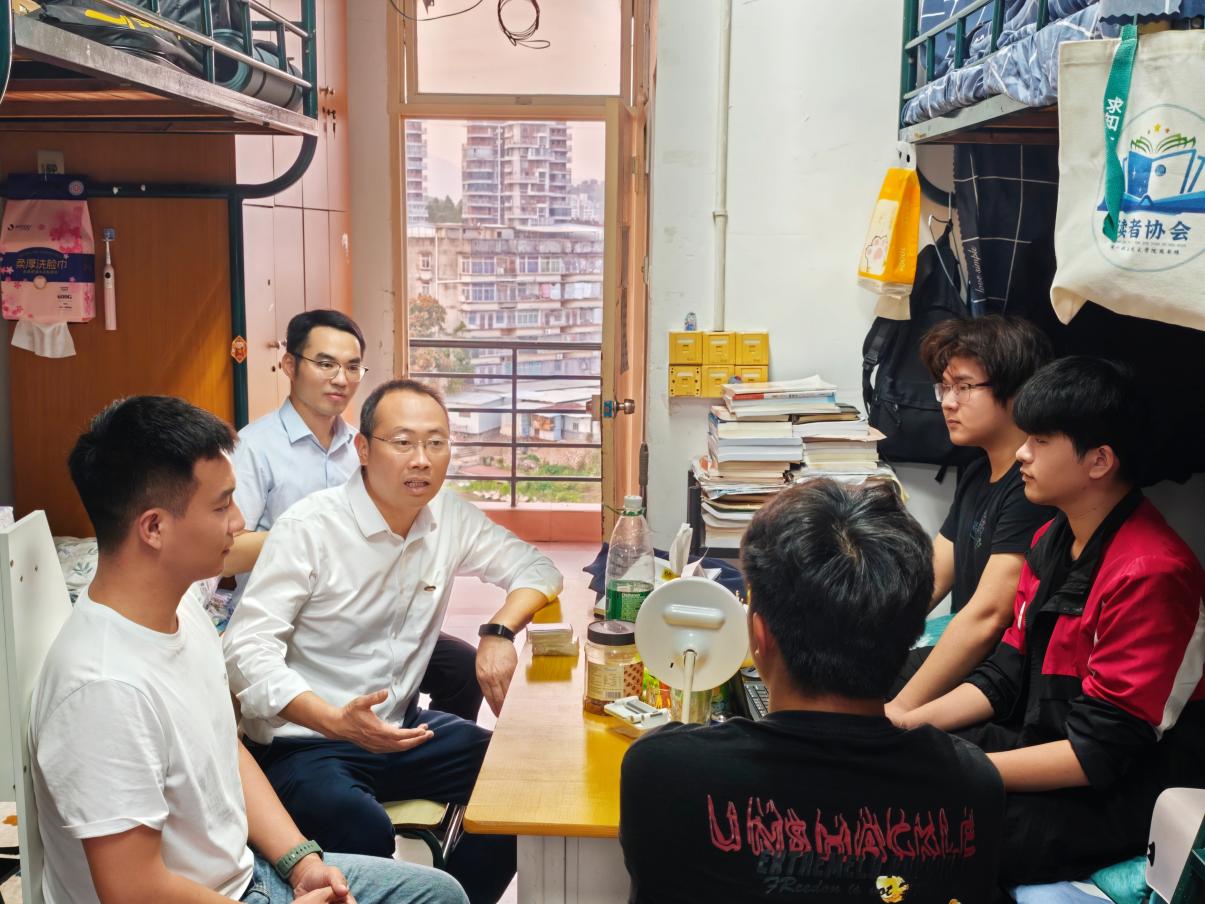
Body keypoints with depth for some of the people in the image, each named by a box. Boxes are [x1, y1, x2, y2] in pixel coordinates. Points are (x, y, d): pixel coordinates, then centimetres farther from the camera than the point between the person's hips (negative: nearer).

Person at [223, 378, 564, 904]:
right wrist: (337, 721, -33)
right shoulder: (308, 529, -16)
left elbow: (535, 568, 10)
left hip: (400, 725, 6)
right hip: (307, 740, -6)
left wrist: (500, 630, -12)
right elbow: (248, 648, -19)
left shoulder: (451, 517, 1)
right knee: (363, 833, -34)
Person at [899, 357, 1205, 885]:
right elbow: (1006, 676, 8)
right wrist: (909, 722, -5)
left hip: (1119, 799, -8)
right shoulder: (1053, 540, 6)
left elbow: (1098, 754, -23)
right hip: (1041, 742, 8)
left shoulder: (1148, 573, -23)